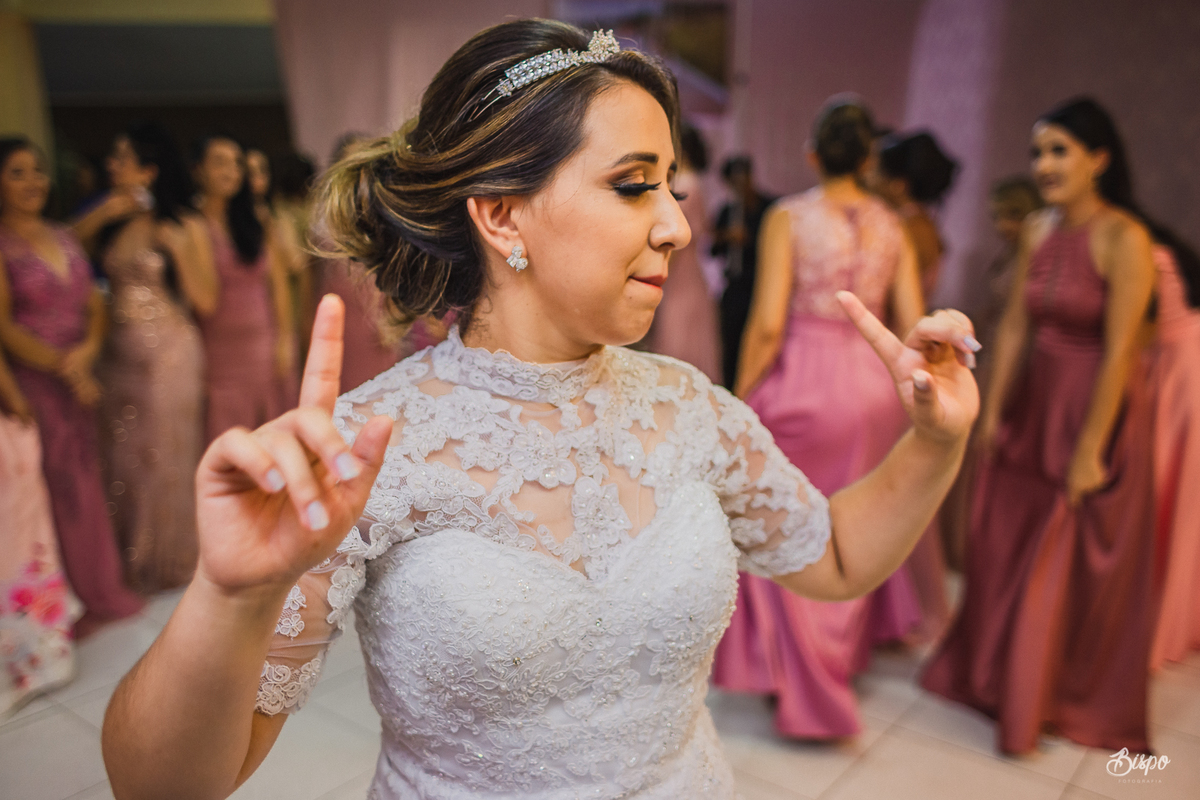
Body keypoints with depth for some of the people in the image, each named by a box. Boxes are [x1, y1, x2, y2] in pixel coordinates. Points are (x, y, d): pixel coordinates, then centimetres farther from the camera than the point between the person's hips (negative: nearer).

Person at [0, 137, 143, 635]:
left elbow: (94, 303, 10)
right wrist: (63, 368, -13)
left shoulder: (64, 239, 12)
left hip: (81, 377, 6)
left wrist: (89, 348, -9)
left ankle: (100, 589, 27)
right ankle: (70, 601, 16)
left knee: (87, 480, 13)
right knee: (54, 487, 2)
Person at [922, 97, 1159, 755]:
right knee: (1007, 541, 15)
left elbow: (1119, 352, -19)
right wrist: (993, 412, 4)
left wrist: (1089, 451, -18)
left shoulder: (1123, 239, -18)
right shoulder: (1038, 229, 2)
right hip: (1035, 399, 6)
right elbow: (1013, 326, 4)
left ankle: (1073, 696, 33)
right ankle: (995, 672, 38)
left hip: (1098, 406, -6)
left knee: (1078, 562, 9)